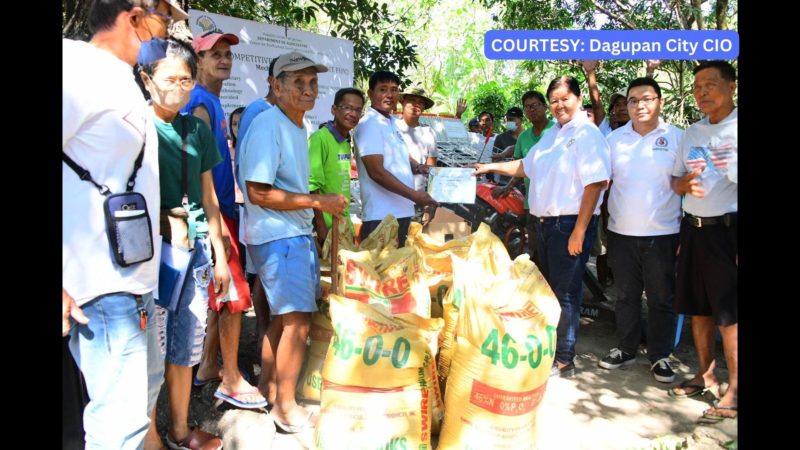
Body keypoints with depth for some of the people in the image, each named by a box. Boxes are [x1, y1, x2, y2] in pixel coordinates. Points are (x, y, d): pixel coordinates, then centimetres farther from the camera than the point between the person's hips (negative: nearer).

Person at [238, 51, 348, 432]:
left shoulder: (298, 126, 13)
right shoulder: (267, 126, -16)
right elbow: (258, 192, -22)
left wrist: (319, 213, 9)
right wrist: (318, 201, -19)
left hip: (297, 233, 9)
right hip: (276, 236, -9)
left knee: (285, 315, 17)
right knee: (298, 320, -6)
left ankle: (269, 386, 34)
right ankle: (286, 407, 10)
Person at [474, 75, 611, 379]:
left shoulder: (587, 134, -12)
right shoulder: (552, 135, 17)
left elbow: (595, 183, -19)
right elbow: (526, 166, 26)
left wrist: (579, 231, -21)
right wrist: (490, 167, 19)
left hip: (570, 225, -9)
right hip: (545, 222, 9)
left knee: (566, 293, -2)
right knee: (548, 289, 17)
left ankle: (564, 361, 10)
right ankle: (550, 350, 32)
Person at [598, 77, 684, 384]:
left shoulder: (677, 137, -1)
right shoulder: (614, 138, 6)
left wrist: (688, 231, -4)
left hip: (662, 233, -2)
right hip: (621, 232, 3)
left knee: (661, 299, 7)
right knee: (626, 295, 14)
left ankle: (660, 356, 21)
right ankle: (626, 349, 28)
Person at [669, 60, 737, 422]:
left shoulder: (736, 127, -7)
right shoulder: (691, 133, 14)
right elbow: (676, 180, 19)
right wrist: (684, 183, -5)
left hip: (728, 228, -6)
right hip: (693, 228, 6)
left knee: (729, 313, -3)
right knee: (697, 306, 13)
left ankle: (734, 389, 8)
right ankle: (705, 373, 28)